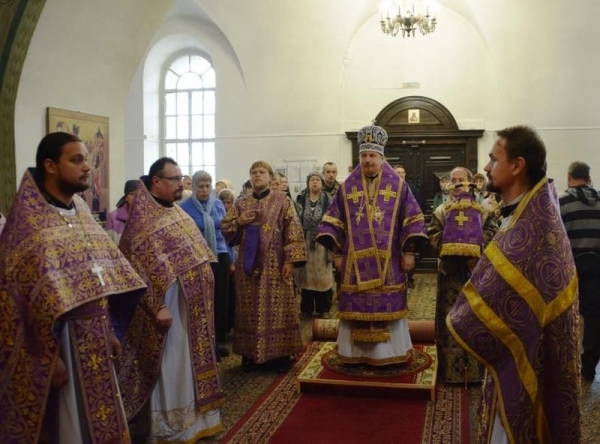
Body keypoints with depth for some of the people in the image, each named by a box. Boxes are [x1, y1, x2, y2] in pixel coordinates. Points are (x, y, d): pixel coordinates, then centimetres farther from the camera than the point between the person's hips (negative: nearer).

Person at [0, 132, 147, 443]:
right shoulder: (28, 222, -16)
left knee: (97, 419, 18)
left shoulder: (81, 210, 7)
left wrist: (108, 330, 11)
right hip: (57, 344, -7)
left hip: (93, 341, 7)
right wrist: (48, 357, -18)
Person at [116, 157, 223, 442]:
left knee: (190, 361, 17)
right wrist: (158, 306, -24)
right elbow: (142, 266, -20)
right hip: (170, 305, -8)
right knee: (170, 366, 2)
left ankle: (193, 417, 31)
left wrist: (202, 297, 17)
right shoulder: (143, 218, -15)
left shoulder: (176, 211, 11)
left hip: (192, 304, 9)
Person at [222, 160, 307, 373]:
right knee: (250, 310, 7)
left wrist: (290, 260, -13)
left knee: (277, 308, 0)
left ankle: (279, 354, 8)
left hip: (274, 265, -3)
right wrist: (239, 222, -9)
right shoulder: (241, 203, 11)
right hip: (248, 264, 3)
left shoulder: (282, 201, 1)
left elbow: (293, 231, -5)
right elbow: (225, 228, 11)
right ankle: (251, 354, 16)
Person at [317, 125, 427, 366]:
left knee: (388, 305, 3)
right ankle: (356, 352, 15)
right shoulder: (347, 187, 6)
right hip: (356, 260, 1)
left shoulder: (398, 185, 2)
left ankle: (388, 352, 15)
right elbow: (334, 221, 8)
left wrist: (409, 252, -4)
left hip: (388, 260, -1)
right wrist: (337, 253, 2)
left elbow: (412, 220, 1)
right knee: (357, 306, 4)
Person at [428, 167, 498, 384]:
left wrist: (476, 248, -19)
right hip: (451, 270, 1)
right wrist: (447, 248, -17)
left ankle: (475, 369, 14)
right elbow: (433, 234, -3)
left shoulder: (482, 209, 6)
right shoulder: (442, 210, 8)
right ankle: (452, 369, 11)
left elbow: (492, 232, -6)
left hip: (477, 270, 0)